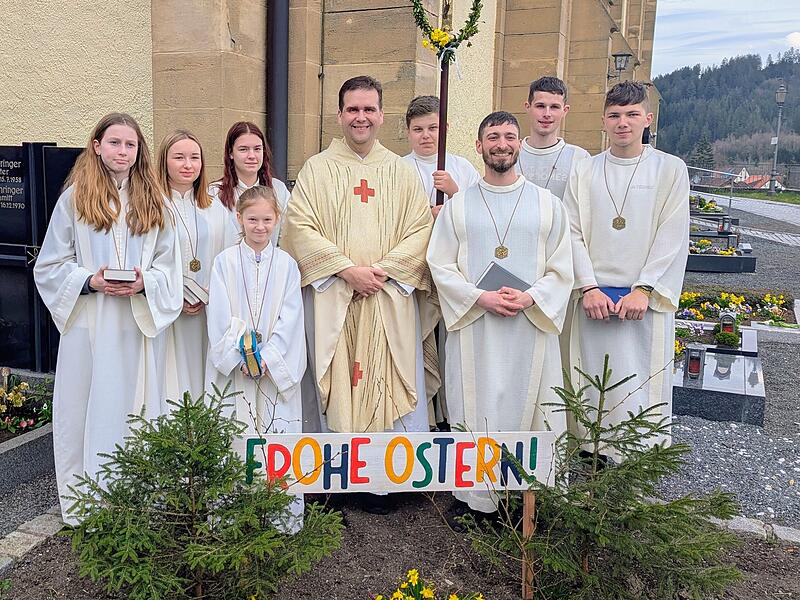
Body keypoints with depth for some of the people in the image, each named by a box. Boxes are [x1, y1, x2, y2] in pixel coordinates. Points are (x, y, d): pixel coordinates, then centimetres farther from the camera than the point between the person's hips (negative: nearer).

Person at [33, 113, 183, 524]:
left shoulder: (152, 201, 8)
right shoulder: (74, 198, 2)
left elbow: (169, 265, 7)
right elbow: (50, 266, 2)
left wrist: (144, 282, -13)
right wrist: (90, 281, -14)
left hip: (140, 324, 2)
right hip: (88, 324, -1)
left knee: (134, 409, 8)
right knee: (85, 411, 5)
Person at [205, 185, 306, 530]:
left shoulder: (286, 264, 4)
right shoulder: (225, 261, 3)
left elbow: (290, 317, -2)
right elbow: (221, 316, -3)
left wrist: (267, 357, -12)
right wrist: (242, 355, -13)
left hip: (277, 367, 0)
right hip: (234, 366, 0)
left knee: (278, 431, 2)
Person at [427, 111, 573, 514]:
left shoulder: (548, 205, 7)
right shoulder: (457, 206, 8)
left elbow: (561, 270, 5)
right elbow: (441, 266, 2)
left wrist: (530, 299, -14)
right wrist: (481, 298, -13)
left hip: (531, 327, 0)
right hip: (473, 326, 0)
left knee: (528, 408, 4)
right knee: (476, 410, 4)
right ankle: (475, 495, 16)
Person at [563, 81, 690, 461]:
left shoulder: (670, 170, 2)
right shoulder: (584, 172, 8)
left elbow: (672, 238, -3)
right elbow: (573, 233, 2)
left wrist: (643, 290, -12)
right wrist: (589, 288, -9)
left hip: (645, 298, -1)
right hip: (595, 297, 2)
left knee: (640, 384, 1)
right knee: (594, 381, 6)